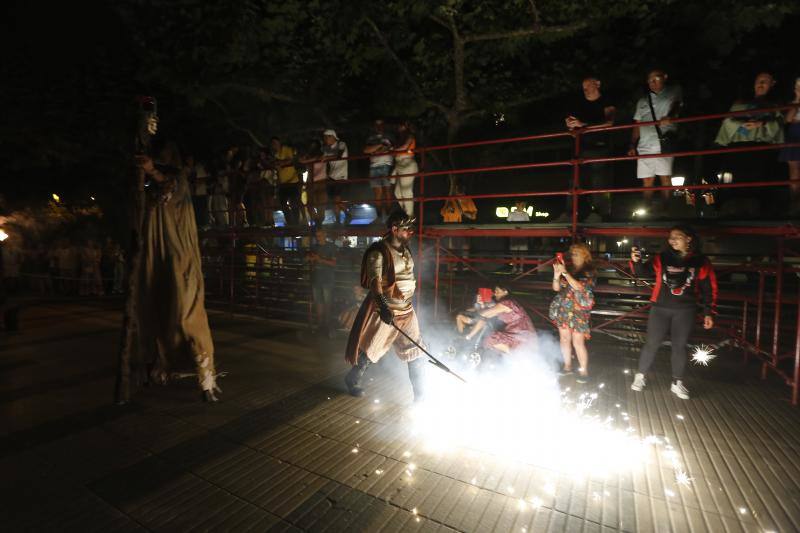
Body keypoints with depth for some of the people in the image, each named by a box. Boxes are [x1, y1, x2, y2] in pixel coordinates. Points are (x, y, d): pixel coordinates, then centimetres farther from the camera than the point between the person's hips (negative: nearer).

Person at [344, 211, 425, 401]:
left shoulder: (405, 250, 8)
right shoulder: (378, 252, -16)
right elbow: (375, 281, -29)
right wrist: (383, 307, -43)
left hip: (406, 310, 7)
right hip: (384, 310, -7)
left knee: (416, 355, 8)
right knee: (369, 350, 9)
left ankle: (420, 396, 22)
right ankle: (352, 381, 36)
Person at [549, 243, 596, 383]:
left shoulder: (588, 271, -4)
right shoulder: (568, 268, 6)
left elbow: (579, 287, -21)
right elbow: (556, 288, 3)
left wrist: (565, 273, -25)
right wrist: (556, 275, -14)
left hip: (578, 311, -4)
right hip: (563, 309, 4)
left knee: (578, 342, -4)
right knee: (564, 338, 10)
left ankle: (584, 371, 11)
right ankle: (567, 366, 25)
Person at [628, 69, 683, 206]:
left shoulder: (673, 91, 14)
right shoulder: (642, 101, 22)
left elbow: (677, 106, -5)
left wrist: (669, 117, -28)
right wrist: (632, 145, 7)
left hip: (664, 143, -3)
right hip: (645, 146, 3)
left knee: (665, 178, -11)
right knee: (647, 182, 1)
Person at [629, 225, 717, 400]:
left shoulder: (701, 262, 1)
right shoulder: (662, 258, -2)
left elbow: (709, 289, 5)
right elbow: (641, 272, -10)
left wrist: (708, 312, 2)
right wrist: (636, 261, -32)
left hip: (685, 311, 1)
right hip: (660, 308, -1)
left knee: (679, 346, 10)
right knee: (652, 344, 4)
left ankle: (677, 383, 23)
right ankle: (640, 377, 17)